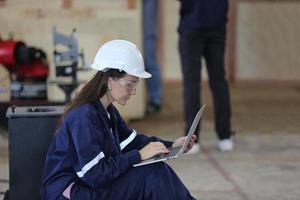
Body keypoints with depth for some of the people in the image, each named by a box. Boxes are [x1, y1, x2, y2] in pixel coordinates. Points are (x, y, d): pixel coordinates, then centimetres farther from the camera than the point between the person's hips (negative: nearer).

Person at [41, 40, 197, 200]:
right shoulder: (83, 117, -21)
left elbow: (132, 141, 17)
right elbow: (94, 174, -26)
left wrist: (170, 145, 4)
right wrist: (138, 155, -24)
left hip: (93, 185, 9)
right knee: (154, 174, -18)